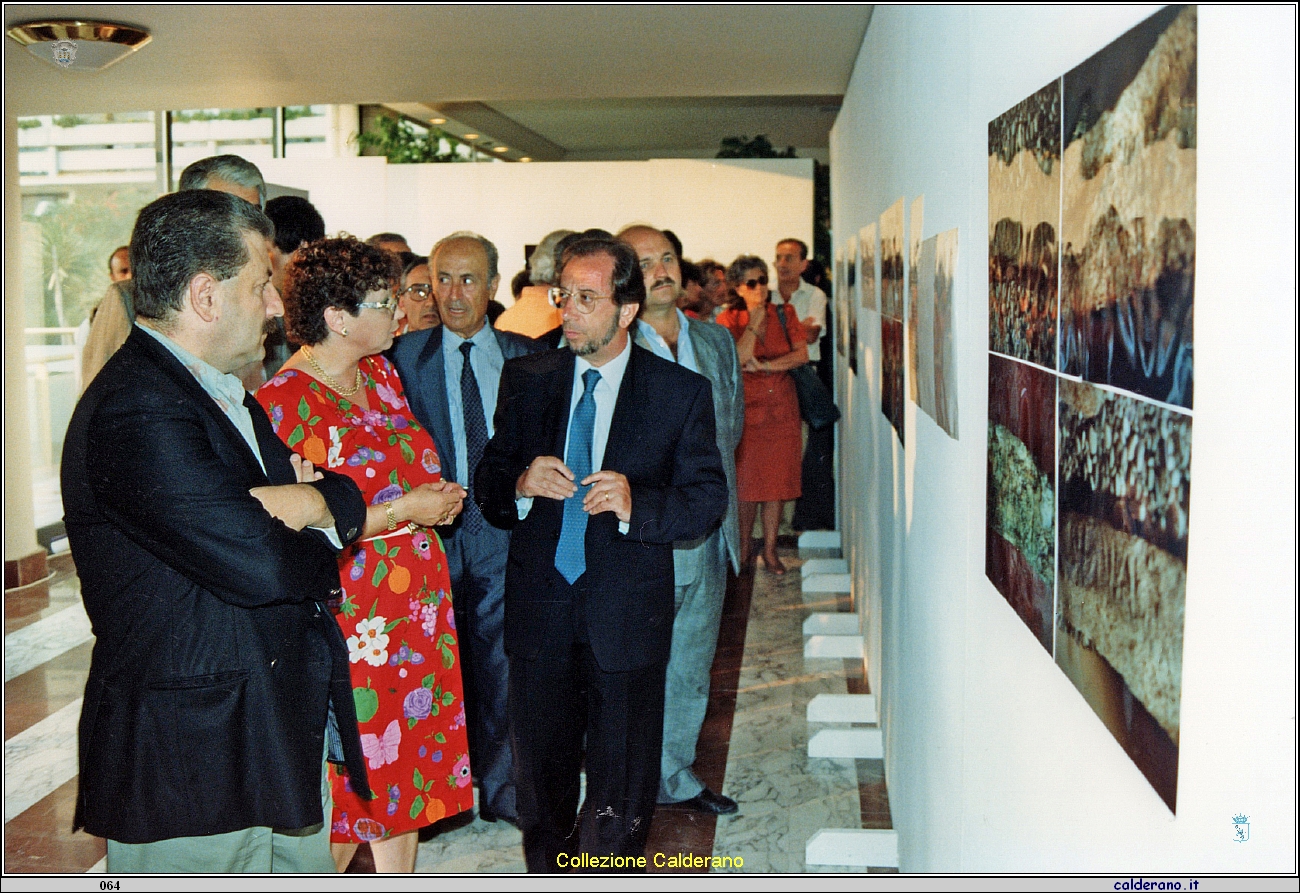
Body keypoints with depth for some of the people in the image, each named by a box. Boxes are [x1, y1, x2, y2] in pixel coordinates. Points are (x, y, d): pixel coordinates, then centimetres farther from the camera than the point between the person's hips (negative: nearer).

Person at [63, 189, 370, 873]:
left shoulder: (220, 392, 13)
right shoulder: (137, 412, -21)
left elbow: (347, 497, 12)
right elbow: (258, 563, -28)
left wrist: (316, 500, -12)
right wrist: (320, 540, -6)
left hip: (284, 738, 10)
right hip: (193, 763, -10)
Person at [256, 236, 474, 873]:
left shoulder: (380, 375, 9)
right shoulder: (285, 403, -17)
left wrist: (437, 499, 2)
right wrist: (402, 511, -17)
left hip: (415, 611, 8)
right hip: (348, 621, -7)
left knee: (405, 763, 15)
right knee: (346, 784, 3)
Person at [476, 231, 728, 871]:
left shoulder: (681, 392, -3)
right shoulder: (526, 380, 4)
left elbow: (708, 499, -4)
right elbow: (488, 487, 7)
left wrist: (636, 503, -22)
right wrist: (521, 484, -16)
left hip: (627, 615, -2)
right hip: (539, 609, 3)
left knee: (622, 792, 8)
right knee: (541, 779, 16)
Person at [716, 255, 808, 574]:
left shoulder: (785, 316, 6)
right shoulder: (729, 320, -1)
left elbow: (801, 354, -4)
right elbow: (736, 360, -16)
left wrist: (762, 365, -12)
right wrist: (754, 322, -12)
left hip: (782, 409, 2)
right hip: (746, 407, -2)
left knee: (776, 482, 3)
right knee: (746, 482, -1)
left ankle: (770, 551, 12)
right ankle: (743, 551, 13)